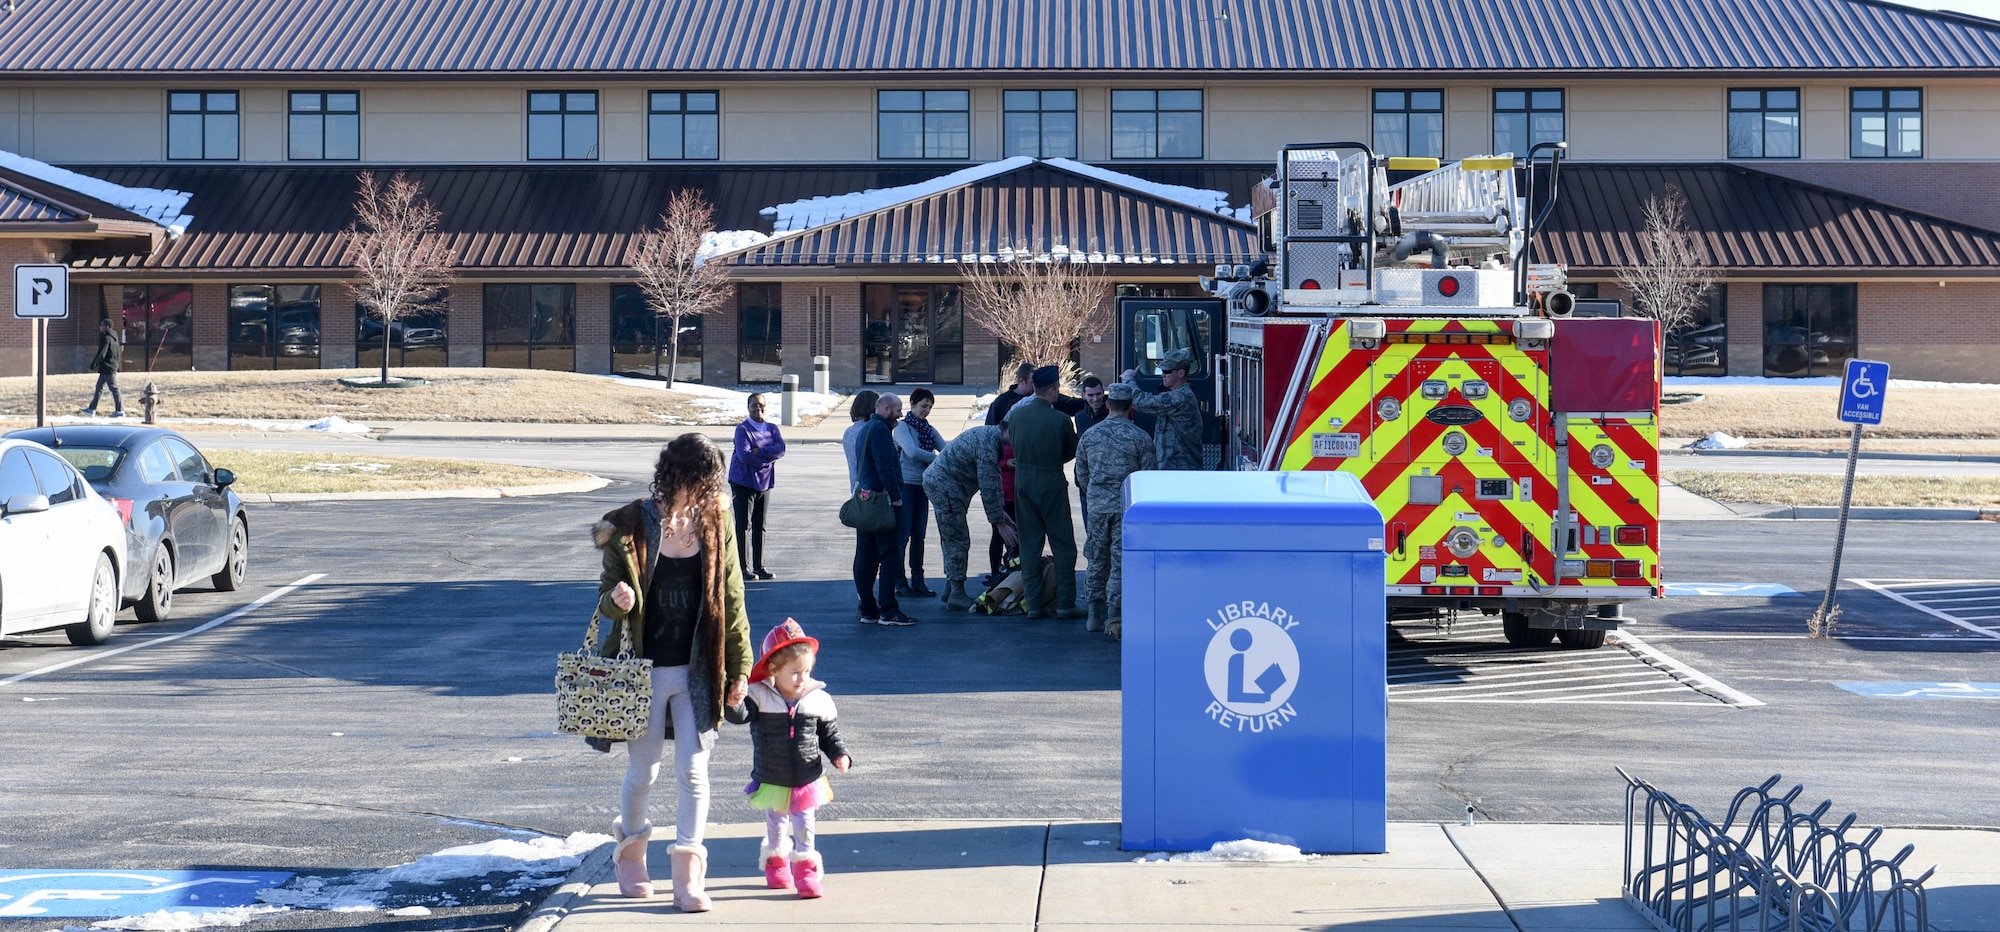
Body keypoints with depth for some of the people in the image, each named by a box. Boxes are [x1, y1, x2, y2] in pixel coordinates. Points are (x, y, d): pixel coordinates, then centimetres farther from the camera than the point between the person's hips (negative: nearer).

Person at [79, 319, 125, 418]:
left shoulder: (106, 338, -16)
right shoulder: (114, 338, 13)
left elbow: (102, 353, -21)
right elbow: (118, 353, 20)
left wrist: (94, 364, -16)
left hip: (107, 368, -10)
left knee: (114, 388, -6)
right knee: (99, 387, 13)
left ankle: (120, 411, -3)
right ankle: (92, 409, 16)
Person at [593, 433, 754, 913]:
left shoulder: (715, 522, -1)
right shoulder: (630, 526, -8)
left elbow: (730, 599, 5)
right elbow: (607, 595, 0)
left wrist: (739, 668, 5)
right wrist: (617, 599, -25)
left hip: (697, 672, 2)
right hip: (645, 671, -2)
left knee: (694, 771, -1)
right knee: (643, 771, 10)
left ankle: (688, 877, 5)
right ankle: (630, 855, 35)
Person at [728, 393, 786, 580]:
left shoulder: (772, 429, 8)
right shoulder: (742, 429, -8)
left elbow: (781, 448, -7)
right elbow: (744, 455, -19)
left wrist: (760, 450, -18)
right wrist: (769, 459, -13)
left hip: (764, 482, 5)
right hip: (744, 482, -5)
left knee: (760, 526, 9)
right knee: (744, 526, -4)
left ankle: (759, 566, 14)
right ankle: (744, 567, -2)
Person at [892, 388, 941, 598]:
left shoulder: (929, 429, 12)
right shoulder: (902, 427, -7)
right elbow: (913, 452, -21)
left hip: (923, 486, 6)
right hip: (904, 485, -6)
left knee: (919, 535, 8)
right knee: (902, 535, -4)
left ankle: (917, 581, 12)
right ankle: (900, 583, -1)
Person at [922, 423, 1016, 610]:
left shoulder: (990, 435, 10)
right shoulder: (988, 443, -23)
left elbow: (994, 481, 19)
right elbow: (988, 489, -22)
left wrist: (1001, 512, 15)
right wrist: (1000, 524, -17)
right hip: (945, 485, -11)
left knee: (953, 539, 18)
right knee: (958, 539, -7)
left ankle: (951, 589, 26)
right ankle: (957, 595, -5)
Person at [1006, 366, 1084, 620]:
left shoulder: (1016, 415, -2)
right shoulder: (1060, 420, -14)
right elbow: (1072, 452, 0)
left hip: (1022, 483, 4)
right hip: (1051, 484, -4)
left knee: (1029, 544, 9)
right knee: (1062, 544, 4)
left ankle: (1034, 604, 8)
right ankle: (1065, 603, 3)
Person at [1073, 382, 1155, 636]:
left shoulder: (1089, 435, 4)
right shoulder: (1141, 438, -5)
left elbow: (1081, 476, 12)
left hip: (1097, 507, 3)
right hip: (1127, 508, -3)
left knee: (1097, 560, 13)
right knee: (1121, 562, 0)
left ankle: (1094, 616, 17)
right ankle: (1113, 618, -2)